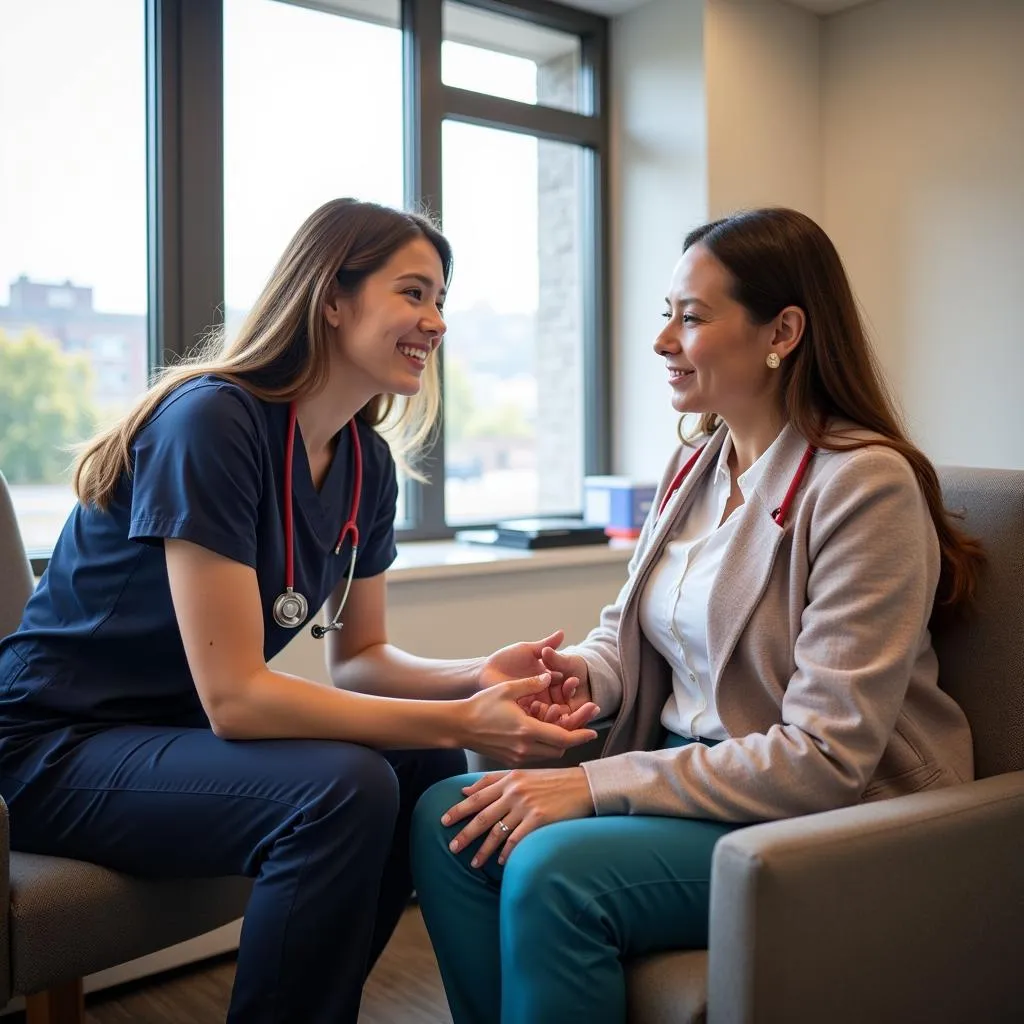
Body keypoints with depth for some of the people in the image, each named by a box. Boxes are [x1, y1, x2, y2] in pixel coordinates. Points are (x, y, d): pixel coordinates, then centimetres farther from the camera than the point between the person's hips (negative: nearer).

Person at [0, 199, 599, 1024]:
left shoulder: (365, 461, -1)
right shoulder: (212, 421, -25)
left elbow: (359, 656, 4)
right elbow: (233, 695, -28)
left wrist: (475, 681, -16)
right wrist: (460, 722, -28)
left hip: (181, 727, 8)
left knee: (431, 770, -8)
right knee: (343, 789, -27)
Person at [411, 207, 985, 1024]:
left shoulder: (864, 483, -18)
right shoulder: (697, 466, 6)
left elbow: (825, 758, -22)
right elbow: (630, 630, 15)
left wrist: (595, 786, -22)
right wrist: (583, 670, -10)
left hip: (835, 826, -7)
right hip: (691, 776, 7)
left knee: (552, 867, -28)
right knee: (446, 819, -10)